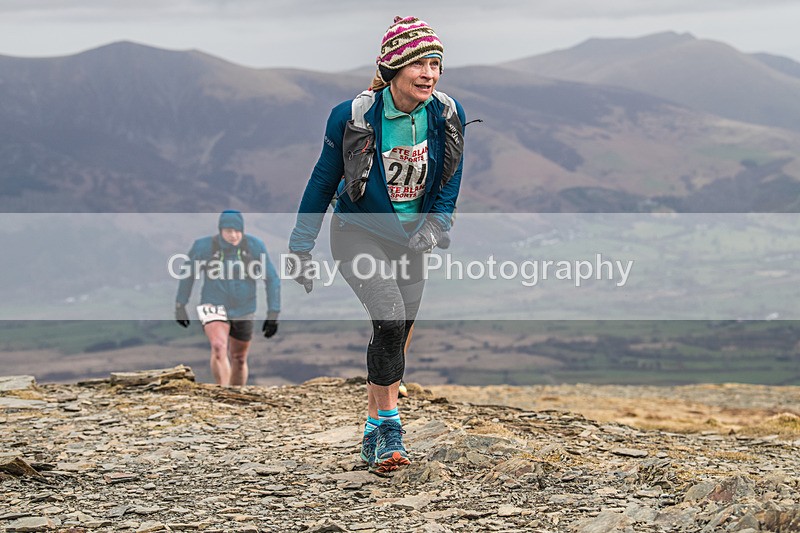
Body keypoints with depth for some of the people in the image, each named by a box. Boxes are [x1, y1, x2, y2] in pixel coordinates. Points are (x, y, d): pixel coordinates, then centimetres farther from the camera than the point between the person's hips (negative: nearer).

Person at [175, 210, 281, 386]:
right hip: (214, 307, -2)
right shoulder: (203, 246, -12)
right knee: (219, 348, -28)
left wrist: (273, 314, -7)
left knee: (239, 360, 13)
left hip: (243, 311, 2)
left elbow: (272, 279, -4)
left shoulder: (255, 246, -10)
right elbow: (188, 275, 4)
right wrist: (180, 306, 9)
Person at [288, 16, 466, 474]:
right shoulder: (353, 117, -20)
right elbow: (323, 182, -8)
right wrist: (302, 247, -3)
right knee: (391, 319, -23)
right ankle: (389, 426, -10)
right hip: (359, 233, -4)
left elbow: (450, 182, 3)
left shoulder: (448, 115, -11)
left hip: (412, 240, 4)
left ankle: (376, 435, 23)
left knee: (399, 333, 9)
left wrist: (431, 230, -10)